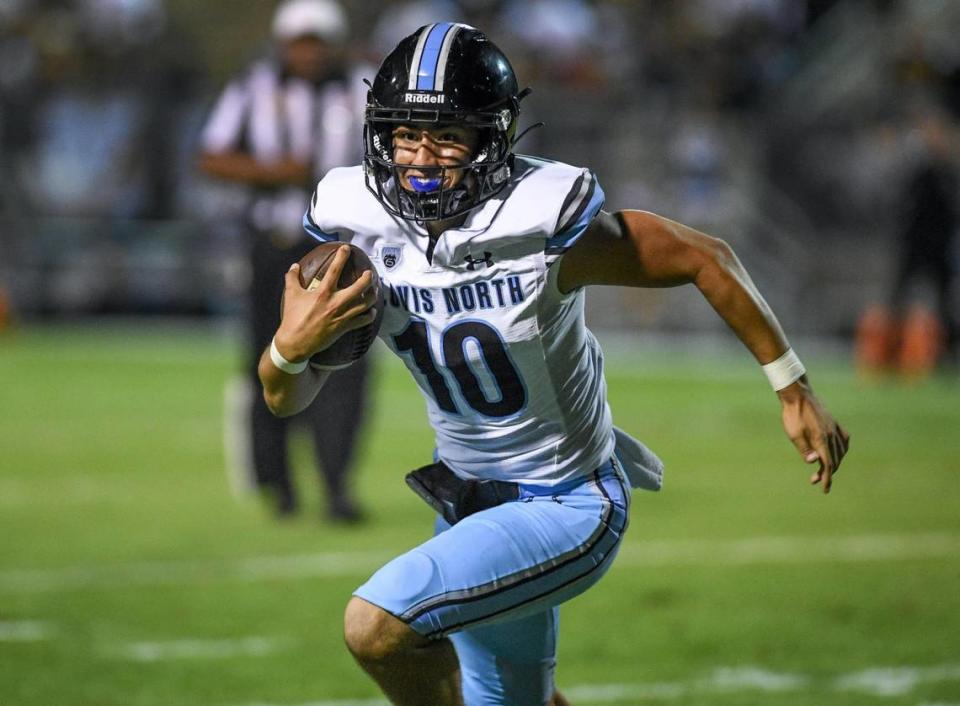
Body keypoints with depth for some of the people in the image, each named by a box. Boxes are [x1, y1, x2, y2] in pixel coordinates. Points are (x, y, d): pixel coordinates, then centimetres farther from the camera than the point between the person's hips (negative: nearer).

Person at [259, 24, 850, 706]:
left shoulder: (546, 227, -26)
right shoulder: (364, 233, -12)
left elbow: (706, 259, -12)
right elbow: (287, 399, -4)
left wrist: (794, 392, -7)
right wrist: (291, 344, -28)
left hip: (567, 512, -6)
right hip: (471, 495, 6)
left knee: (376, 627, -23)